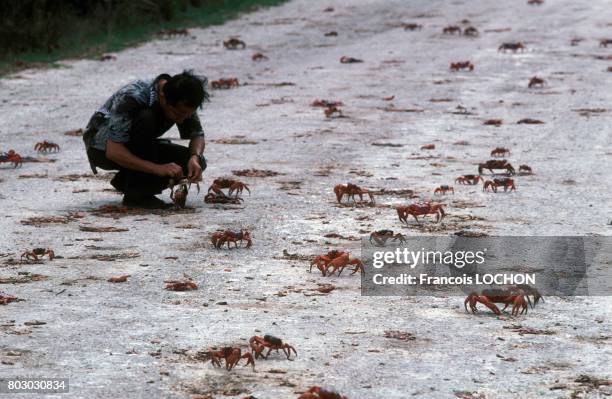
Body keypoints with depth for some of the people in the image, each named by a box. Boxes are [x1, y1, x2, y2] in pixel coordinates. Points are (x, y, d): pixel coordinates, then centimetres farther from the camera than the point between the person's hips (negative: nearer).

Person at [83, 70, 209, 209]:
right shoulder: (131, 98, -34)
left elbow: (197, 135, -3)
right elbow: (113, 151, -37)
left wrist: (195, 158, -27)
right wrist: (157, 168, -46)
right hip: (103, 149, -6)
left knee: (197, 163, -15)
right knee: (146, 119, -35)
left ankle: (125, 181, 1)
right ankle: (137, 192, -25)